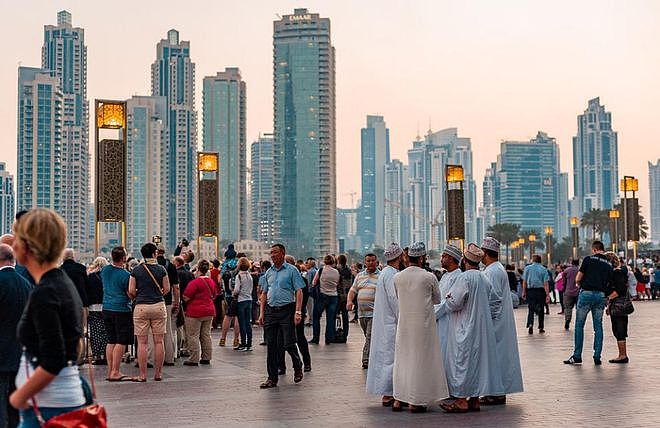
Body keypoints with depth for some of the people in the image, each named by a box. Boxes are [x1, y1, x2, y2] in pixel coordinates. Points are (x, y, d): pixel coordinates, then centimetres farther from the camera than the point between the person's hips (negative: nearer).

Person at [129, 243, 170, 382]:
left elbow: (131, 291, -2)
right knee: (159, 341, 6)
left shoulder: (136, 270, 0)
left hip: (141, 307, 0)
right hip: (159, 306, 1)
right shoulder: (161, 269, 0)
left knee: (142, 343, 2)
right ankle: (158, 374, 9)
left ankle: (142, 375, 2)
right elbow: (167, 289, 3)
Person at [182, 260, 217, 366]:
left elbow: (186, 297, -15)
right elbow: (214, 296, 18)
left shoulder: (195, 282, -17)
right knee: (206, 335, 13)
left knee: (193, 336, -1)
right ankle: (206, 358, 16)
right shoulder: (211, 282, 6)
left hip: (195, 312, -7)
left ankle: (194, 359, -2)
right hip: (209, 311, 7)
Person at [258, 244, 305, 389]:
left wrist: (298, 312, -15)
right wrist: (262, 313, 8)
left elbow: (299, 292, -6)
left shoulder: (291, 270, -2)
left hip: (286, 311, -5)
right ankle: (272, 378, 9)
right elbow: (264, 293, 17)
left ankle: (298, 367, 23)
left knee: (288, 343, -6)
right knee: (271, 345, 3)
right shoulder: (268, 272, 14)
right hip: (270, 310, 5)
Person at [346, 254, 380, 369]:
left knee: (370, 337, -12)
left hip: (374, 313, -5)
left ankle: (366, 360, -14)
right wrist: (349, 300, -4)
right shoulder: (359, 276, 16)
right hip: (361, 312, 5)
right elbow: (353, 290, 15)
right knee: (368, 337, 11)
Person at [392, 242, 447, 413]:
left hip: (403, 323, 4)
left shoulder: (397, 277, -1)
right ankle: (416, 402, 6)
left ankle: (398, 399, 15)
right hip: (423, 324, -4)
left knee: (402, 359, 13)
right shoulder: (429, 277, -10)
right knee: (420, 360, 4)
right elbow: (437, 299, 4)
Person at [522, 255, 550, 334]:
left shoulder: (527, 268, 2)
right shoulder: (543, 269, 1)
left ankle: (530, 324, -22)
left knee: (531, 309, 0)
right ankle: (541, 327, 16)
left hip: (530, 290, 0)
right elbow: (545, 283, -5)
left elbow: (524, 281, 1)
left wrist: (524, 292, 8)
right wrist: (547, 295, -6)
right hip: (540, 290, 0)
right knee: (540, 309, 11)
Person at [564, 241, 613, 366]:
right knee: (598, 326, 9)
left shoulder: (589, 259, -3)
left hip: (586, 293, -4)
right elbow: (609, 284, 7)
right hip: (601, 295, 4)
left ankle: (577, 356, 3)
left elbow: (578, 279, -3)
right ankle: (597, 357, 6)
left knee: (579, 325, 4)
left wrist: (580, 284, 17)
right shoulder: (609, 265, 10)